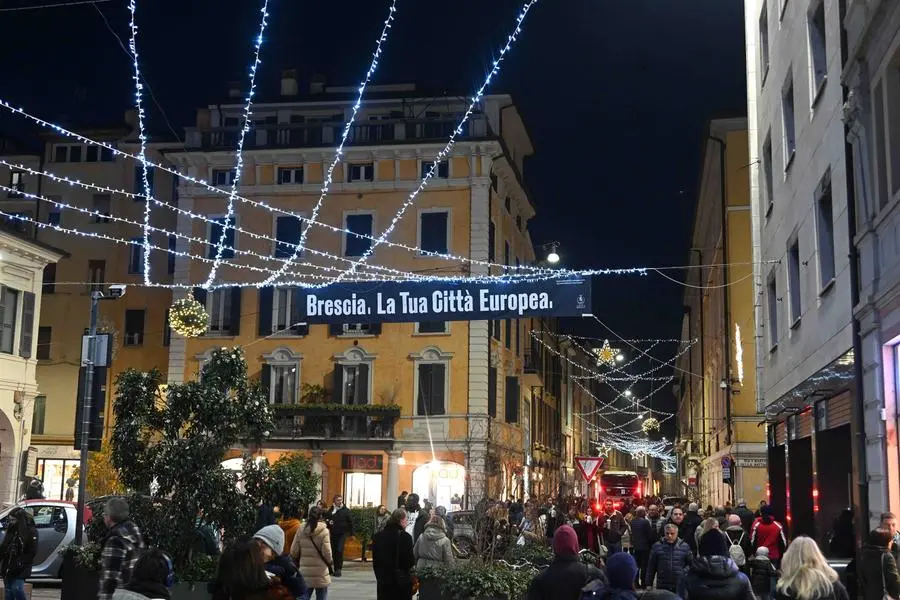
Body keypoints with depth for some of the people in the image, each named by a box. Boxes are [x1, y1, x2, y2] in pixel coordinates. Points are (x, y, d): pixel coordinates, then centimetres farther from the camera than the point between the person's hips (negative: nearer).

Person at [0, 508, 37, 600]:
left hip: (20, 569, -6)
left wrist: (21, 563, -18)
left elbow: (32, 552, -11)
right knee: (8, 591, 8)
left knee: (17, 588, -17)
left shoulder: (31, 531, -7)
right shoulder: (11, 530, 11)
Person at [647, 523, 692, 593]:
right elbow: (651, 567, 4)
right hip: (662, 587, 0)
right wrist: (649, 584, 3)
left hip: (680, 587, 0)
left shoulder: (685, 547, 2)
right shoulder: (657, 546, 0)